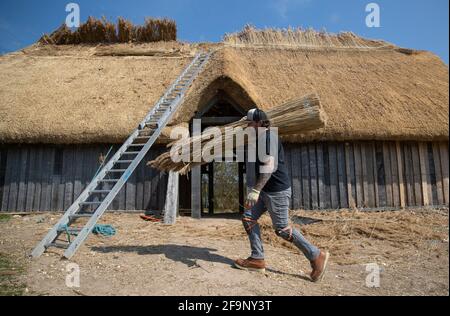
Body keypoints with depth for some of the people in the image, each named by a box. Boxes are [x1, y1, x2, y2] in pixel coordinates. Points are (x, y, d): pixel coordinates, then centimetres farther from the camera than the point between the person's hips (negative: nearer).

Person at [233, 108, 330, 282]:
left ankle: (317, 256, 12)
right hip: (267, 190, 10)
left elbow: (269, 166, -26)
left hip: (277, 191, -10)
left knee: (282, 229, -2)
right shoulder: (263, 137, 16)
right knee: (248, 218, 7)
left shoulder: (268, 137, -16)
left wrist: (255, 190, -30)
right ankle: (257, 259, 14)